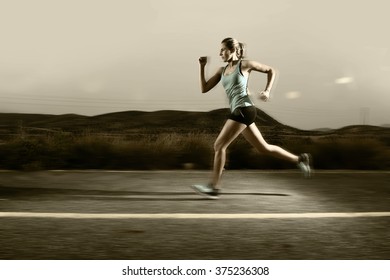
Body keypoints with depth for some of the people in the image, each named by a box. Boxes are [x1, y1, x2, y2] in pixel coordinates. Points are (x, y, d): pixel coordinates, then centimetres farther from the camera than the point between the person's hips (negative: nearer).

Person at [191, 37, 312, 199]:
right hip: (239, 112, 8)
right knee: (263, 148, 12)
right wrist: (202, 67, 8)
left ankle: (214, 187, -6)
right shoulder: (222, 71, 18)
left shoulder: (245, 64, 1)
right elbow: (204, 89, 13)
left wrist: (267, 91, -3)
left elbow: (271, 71, 11)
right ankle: (299, 159, 25)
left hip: (244, 110, -8)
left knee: (219, 145, -11)